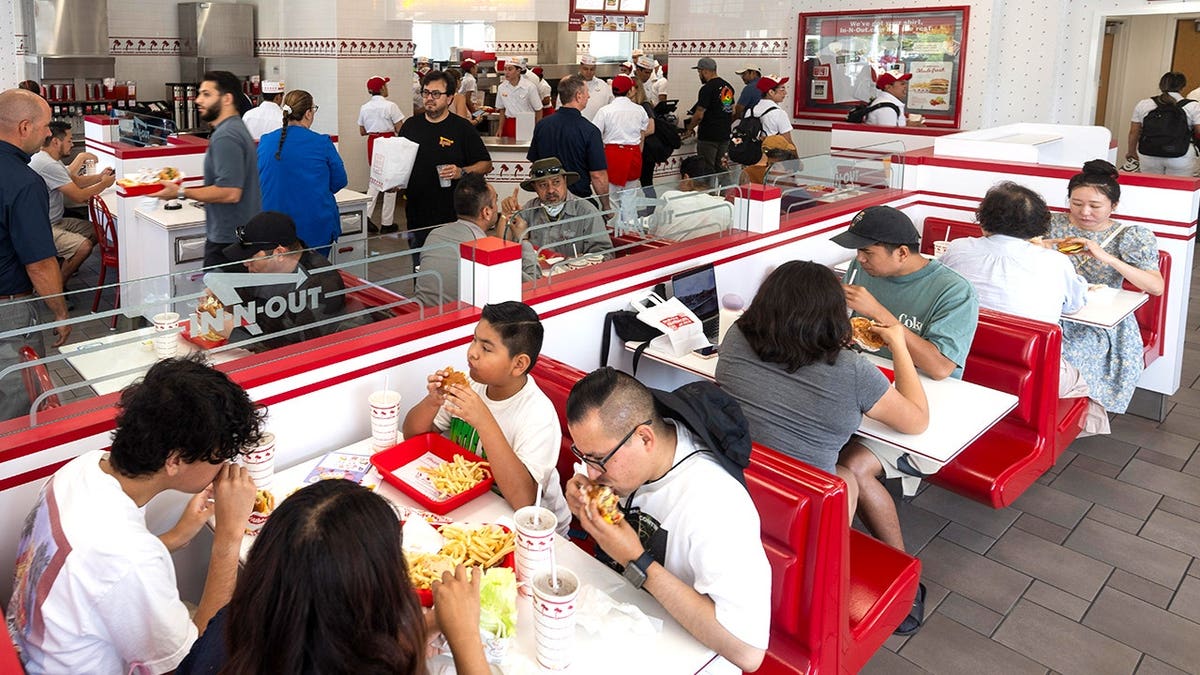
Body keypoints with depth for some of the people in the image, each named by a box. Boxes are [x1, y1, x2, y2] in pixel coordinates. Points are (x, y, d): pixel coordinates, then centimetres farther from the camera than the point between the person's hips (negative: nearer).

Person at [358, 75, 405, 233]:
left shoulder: (364, 108, 5)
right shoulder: (390, 106, -11)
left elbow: (362, 132, 10)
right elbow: (399, 130, -10)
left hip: (372, 143, 5)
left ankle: (366, 215, 2)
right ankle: (387, 222, 7)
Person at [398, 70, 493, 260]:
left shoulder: (463, 128, -1)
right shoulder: (411, 125, 11)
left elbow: (486, 164, 0)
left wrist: (462, 172, -18)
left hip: (451, 216, -4)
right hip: (417, 214, 4)